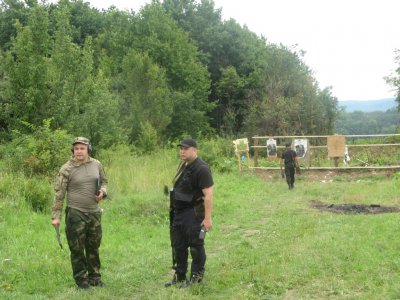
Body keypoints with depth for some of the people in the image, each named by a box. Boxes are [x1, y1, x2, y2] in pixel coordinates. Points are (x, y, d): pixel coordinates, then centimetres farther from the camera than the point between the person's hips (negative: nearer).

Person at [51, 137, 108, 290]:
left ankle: (94, 277, 28)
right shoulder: (66, 169, -10)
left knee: (94, 247, 14)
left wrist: (102, 192, -5)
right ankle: (81, 280, 17)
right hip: (75, 213, -4)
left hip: (94, 212, 4)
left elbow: (103, 181, 18)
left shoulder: (96, 165, 3)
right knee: (77, 249, 3)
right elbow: (59, 194, -8)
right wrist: (56, 216, -11)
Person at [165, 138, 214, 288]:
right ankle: (180, 277, 27)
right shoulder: (183, 165, 11)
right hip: (179, 213, 9)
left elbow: (208, 194, -22)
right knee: (178, 246, 15)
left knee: (195, 246, 1)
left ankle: (196, 278, 16)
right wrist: (174, 208, 17)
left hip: (194, 214, -9)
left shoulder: (201, 168, -18)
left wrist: (208, 218, -24)